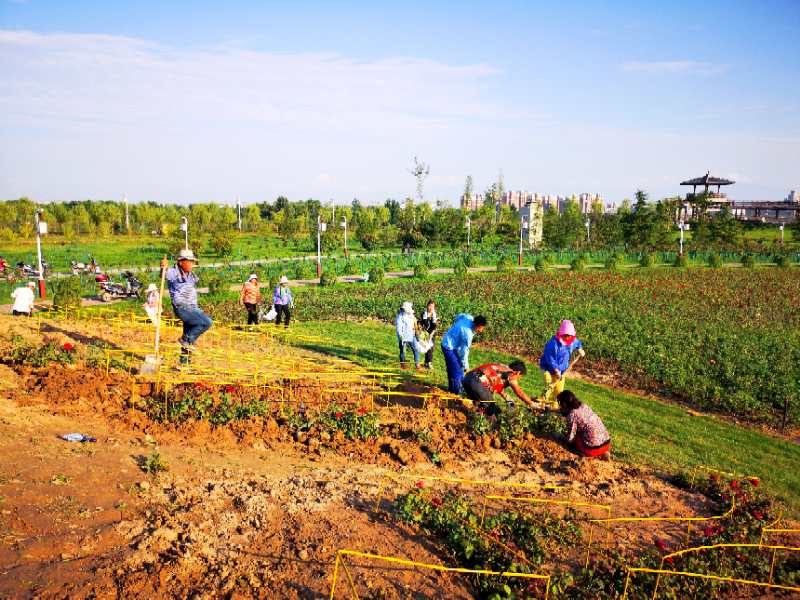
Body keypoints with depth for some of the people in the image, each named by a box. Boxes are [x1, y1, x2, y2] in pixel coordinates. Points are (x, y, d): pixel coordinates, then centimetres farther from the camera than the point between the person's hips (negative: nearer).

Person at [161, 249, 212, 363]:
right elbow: (166, 275, -28)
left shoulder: (191, 276, 17)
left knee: (189, 333, 14)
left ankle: (184, 361, 26)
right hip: (182, 308, -9)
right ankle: (186, 340, -6)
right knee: (207, 322, -20)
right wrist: (164, 268, -45)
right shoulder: (174, 273, -8)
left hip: (192, 308, 9)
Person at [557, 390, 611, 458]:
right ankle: (603, 452, 14)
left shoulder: (572, 414, -12)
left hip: (594, 448, -6)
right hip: (607, 442, 6)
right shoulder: (583, 406, 11)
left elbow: (570, 438, -9)